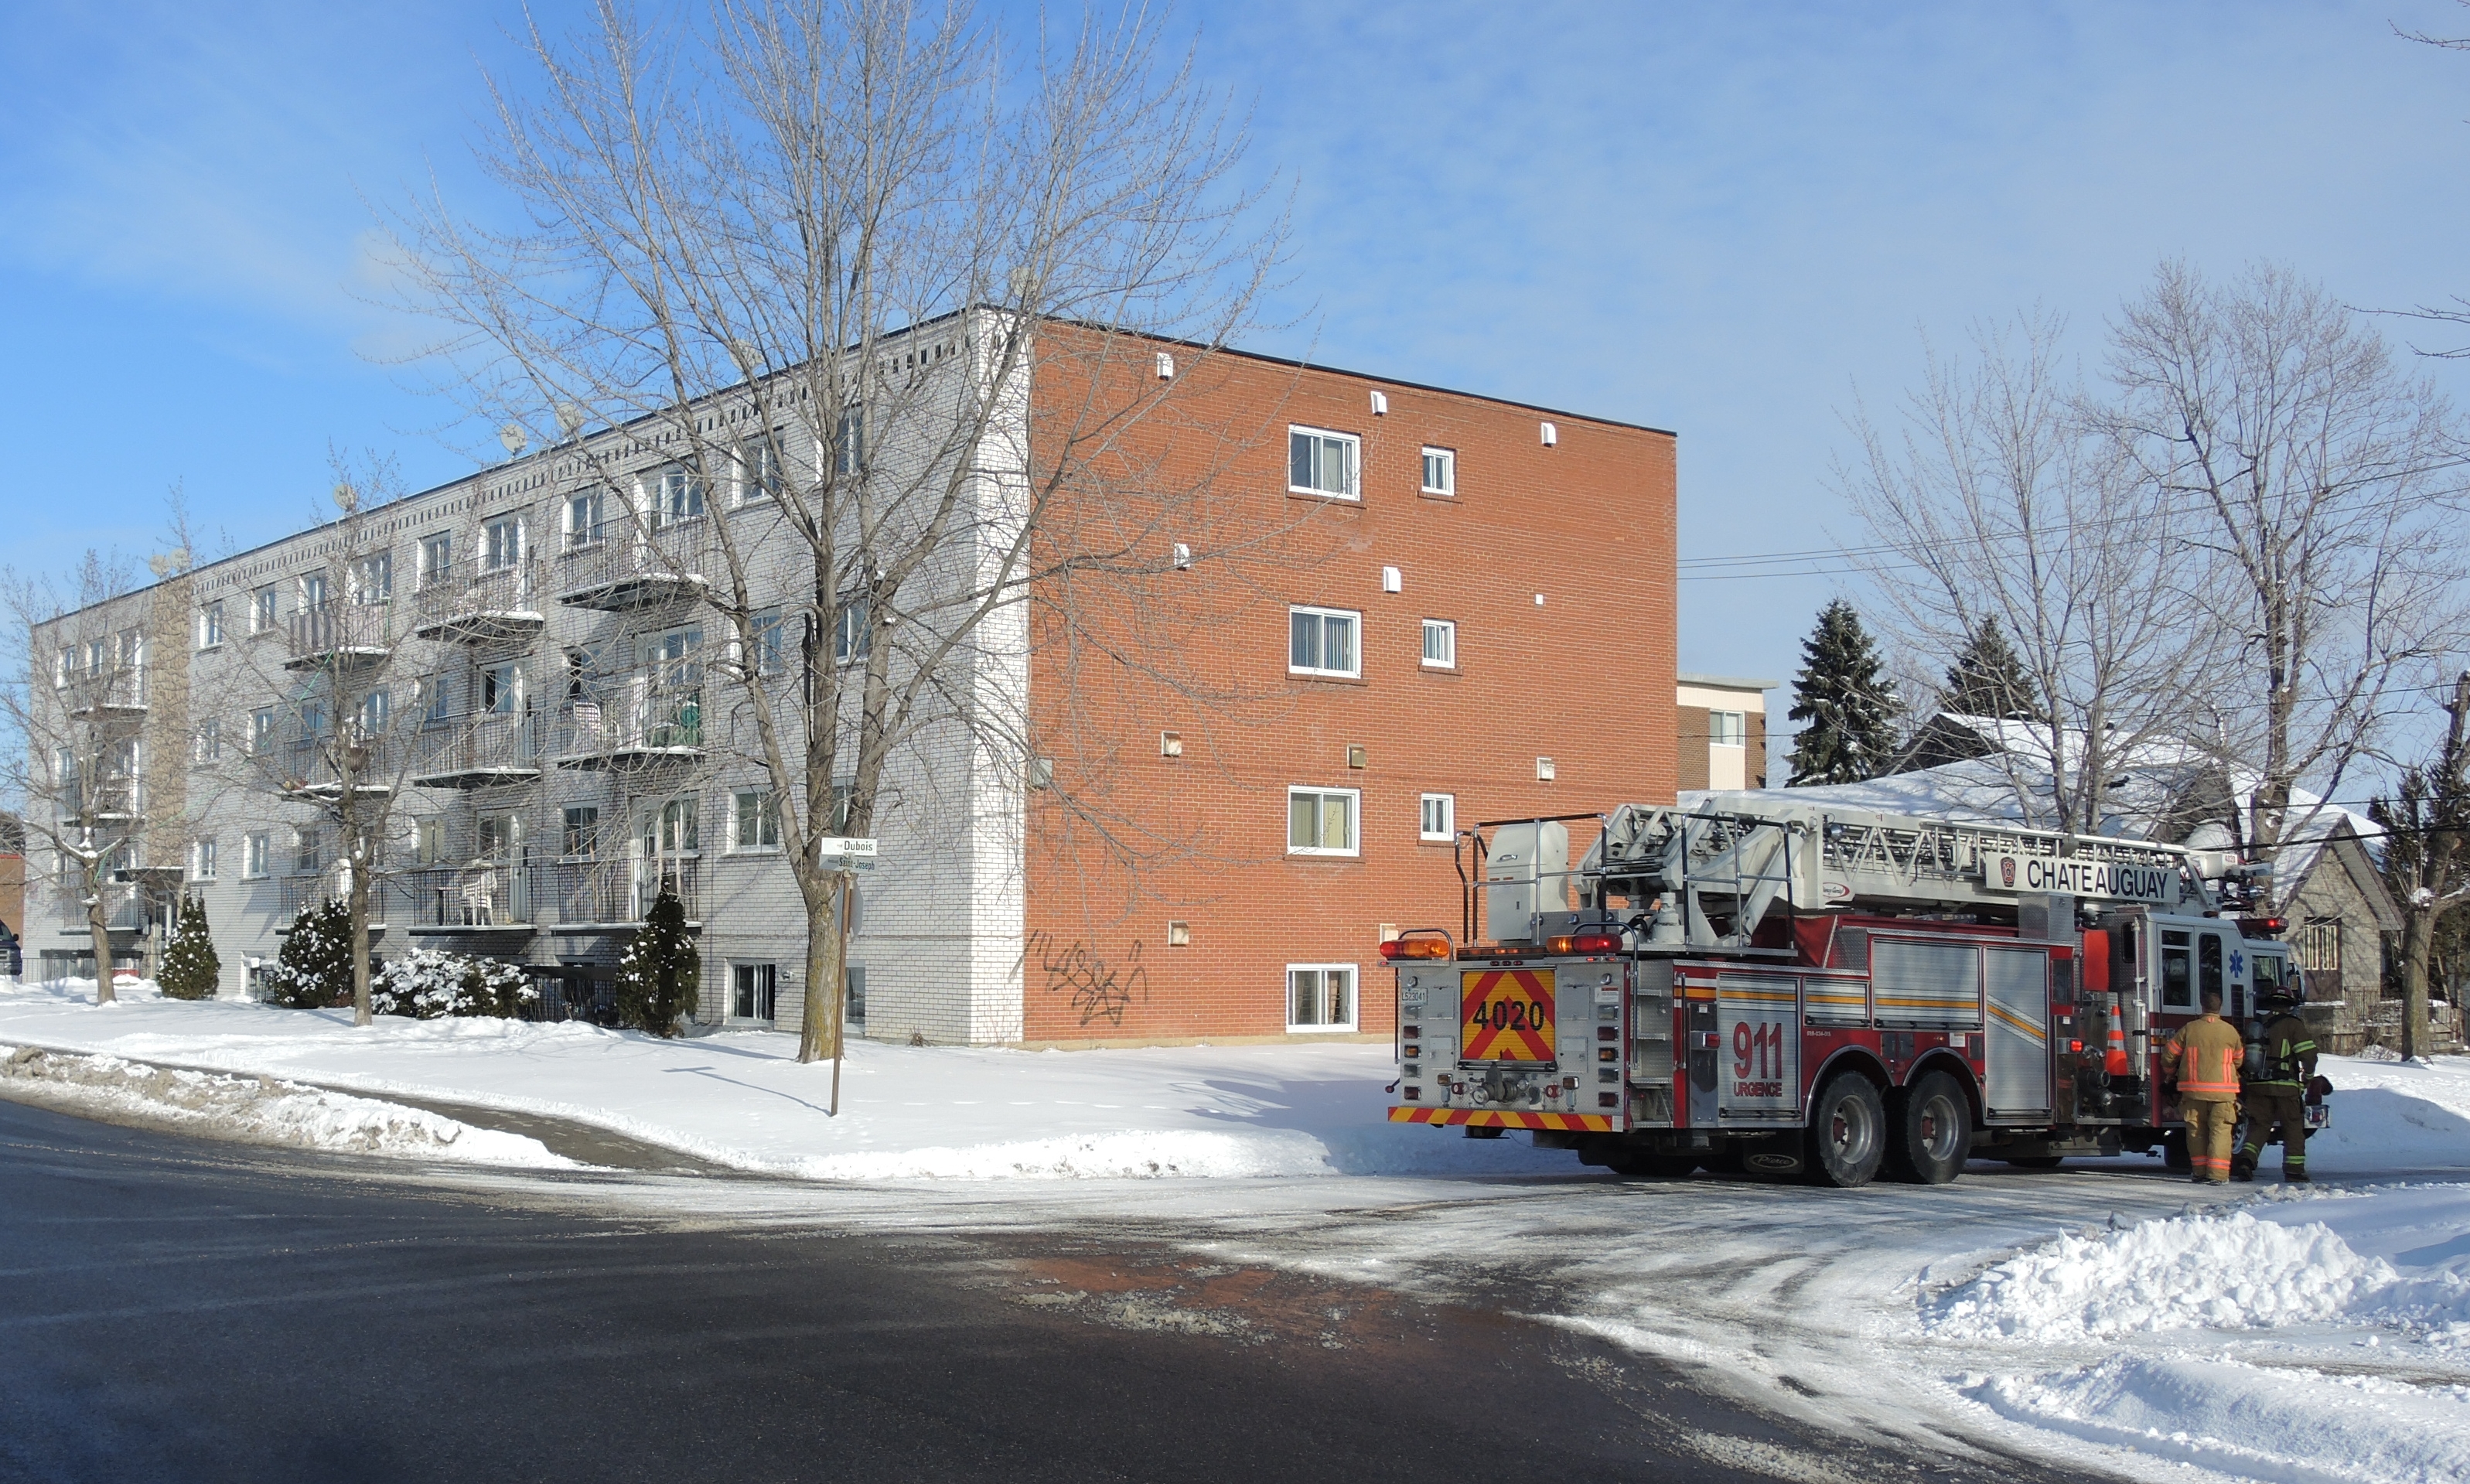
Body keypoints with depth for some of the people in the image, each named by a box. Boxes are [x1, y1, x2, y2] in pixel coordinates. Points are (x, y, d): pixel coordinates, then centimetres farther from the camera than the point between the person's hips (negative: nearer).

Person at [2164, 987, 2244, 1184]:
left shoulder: (2189, 1029, -1)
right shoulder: (2230, 1031, -1)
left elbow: (2169, 1056, 5)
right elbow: (2239, 1060, 12)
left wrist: (2172, 1072, 27)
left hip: (2194, 1090, 1)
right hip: (2223, 1091, -1)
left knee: (2197, 1132, 9)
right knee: (2220, 1131, -1)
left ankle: (2201, 1173, 10)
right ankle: (2217, 1175, -9)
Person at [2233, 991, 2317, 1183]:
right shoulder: (2292, 1025, -3)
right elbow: (2308, 1054, -8)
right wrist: (2308, 1075, 9)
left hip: (2257, 1086, 4)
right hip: (2285, 1087, -4)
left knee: (2258, 1126, 8)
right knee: (2293, 1128, 7)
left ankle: (2245, 1160, -12)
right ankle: (2294, 1170, 7)